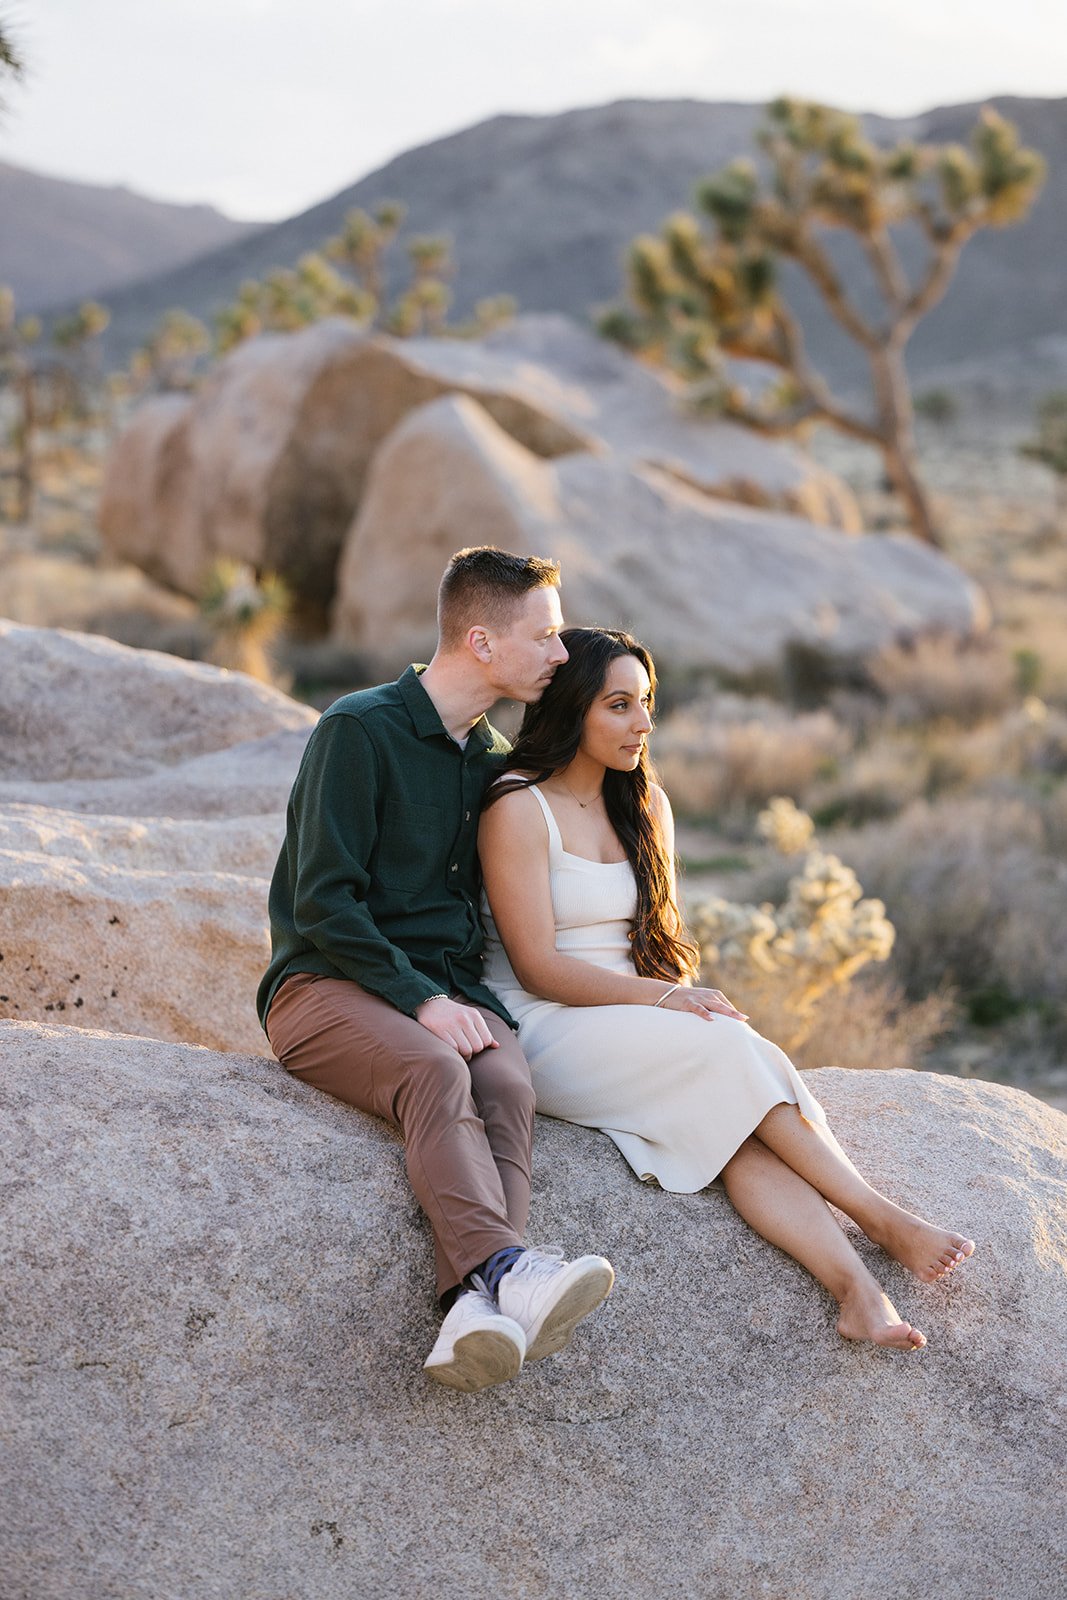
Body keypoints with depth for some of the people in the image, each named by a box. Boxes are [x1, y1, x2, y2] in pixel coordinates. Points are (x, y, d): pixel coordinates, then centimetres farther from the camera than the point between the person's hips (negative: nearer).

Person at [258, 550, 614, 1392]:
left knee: (509, 1089, -30)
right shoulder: (360, 729, -4)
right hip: (329, 984, -5)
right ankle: (505, 1266, -55)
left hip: (447, 990, 5)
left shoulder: (495, 760, 19)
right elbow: (322, 904, -11)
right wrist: (421, 1001, -19)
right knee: (438, 1073, -37)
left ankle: (474, 1314, -50)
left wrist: (462, 996, 8)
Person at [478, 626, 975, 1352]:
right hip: (543, 1032, -6)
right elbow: (538, 966, -14)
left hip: (633, 1029, 6)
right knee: (732, 1052, -28)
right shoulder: (519, 808, -9)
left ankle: (856, 1289, -43)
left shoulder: (646, 804, 14)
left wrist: (690, 999, -5)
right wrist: (665, 998, -19)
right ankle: (888, 1224, -26)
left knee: (735, 1117, -27)